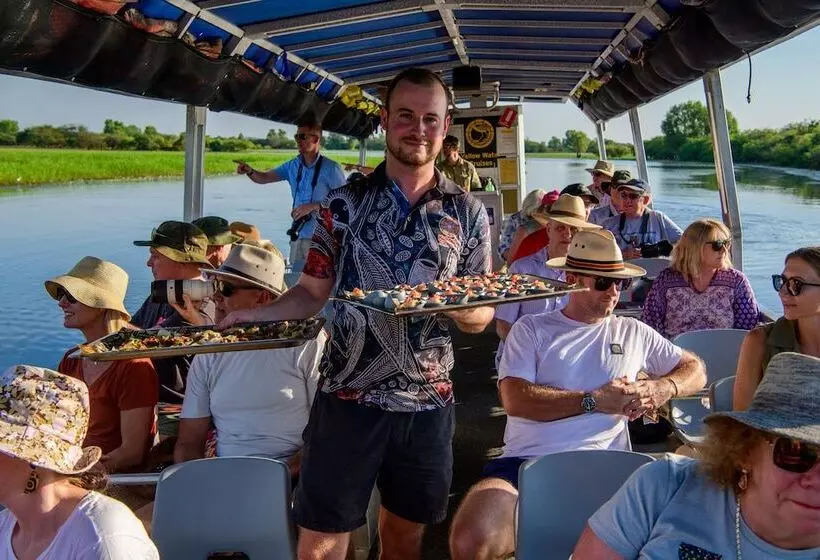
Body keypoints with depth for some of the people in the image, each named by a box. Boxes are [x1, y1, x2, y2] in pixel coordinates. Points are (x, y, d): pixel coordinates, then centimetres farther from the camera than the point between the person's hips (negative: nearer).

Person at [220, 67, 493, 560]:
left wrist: (453, 307, -18)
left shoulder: (468, 213, 2)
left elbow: (481, 316, 4)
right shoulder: (345, 204, 0)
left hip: (428, 402, 1)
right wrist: (246, 315, -14)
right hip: (348, 396, -1)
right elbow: (312, 293, 2)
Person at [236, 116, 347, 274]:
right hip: (299, 235, 6)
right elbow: (264, 178, 10)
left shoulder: (331, 168, -9)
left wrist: (313, 206, -18)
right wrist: (250, 171, -12)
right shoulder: (293, 166, 9)